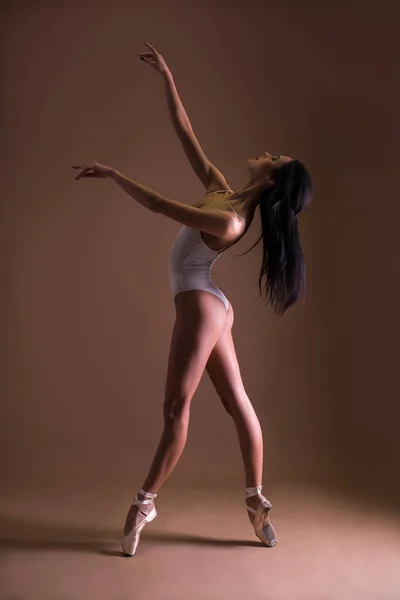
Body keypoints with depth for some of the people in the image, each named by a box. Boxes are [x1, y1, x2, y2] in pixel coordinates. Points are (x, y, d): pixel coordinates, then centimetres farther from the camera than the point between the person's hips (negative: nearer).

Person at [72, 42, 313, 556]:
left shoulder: (229, 221, -22)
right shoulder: (221, 192, 4)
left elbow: (159, 205, -22)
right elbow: (185, 134, 10)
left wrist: (110, 172, -12)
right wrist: (167, 78, 12)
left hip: (201, 306, -10)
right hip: (209, 307, 10)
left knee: (176, 407, -1)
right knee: (237, 403, 11)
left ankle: (145, 501, 12)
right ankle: (257, 500, 21)